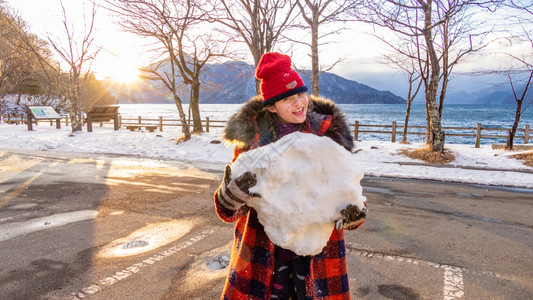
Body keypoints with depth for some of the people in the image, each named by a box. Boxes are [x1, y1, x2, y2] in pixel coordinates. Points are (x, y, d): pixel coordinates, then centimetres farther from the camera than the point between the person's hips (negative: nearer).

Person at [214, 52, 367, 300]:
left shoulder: (328, 133, -5)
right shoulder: (252, 137, -8)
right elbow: (228, 212, -7)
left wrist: (351, 214, -20)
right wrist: (234, 192, -30)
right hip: (264, 249, 0)